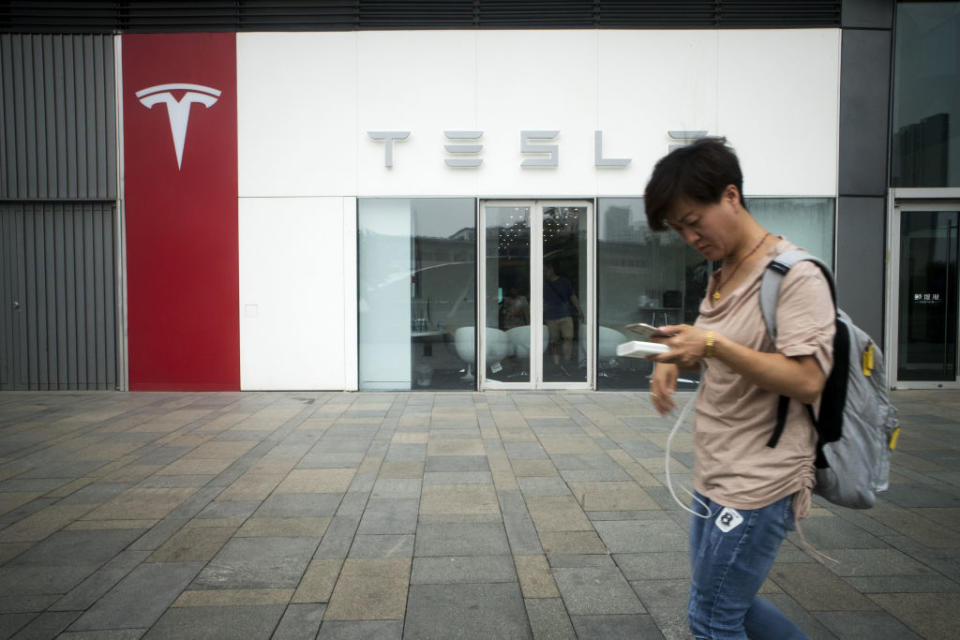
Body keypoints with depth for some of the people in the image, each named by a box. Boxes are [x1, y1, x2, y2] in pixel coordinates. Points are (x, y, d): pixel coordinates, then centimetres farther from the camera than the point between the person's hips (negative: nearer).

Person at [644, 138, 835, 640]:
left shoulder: (795, 275, -16)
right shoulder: (721, 276, 10)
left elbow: (807, 382, -23)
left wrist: (713, 344, -29)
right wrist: (673, 361, 2)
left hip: (761, 483, -9)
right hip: (714, 477, 9)